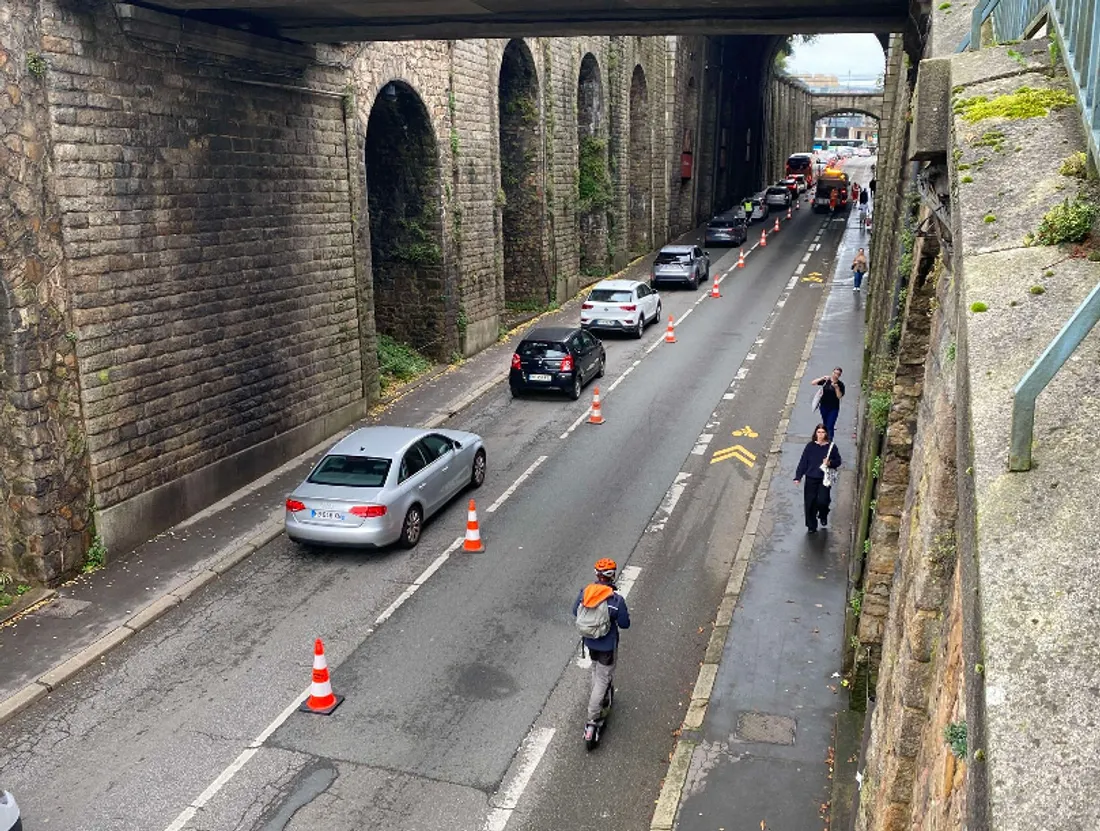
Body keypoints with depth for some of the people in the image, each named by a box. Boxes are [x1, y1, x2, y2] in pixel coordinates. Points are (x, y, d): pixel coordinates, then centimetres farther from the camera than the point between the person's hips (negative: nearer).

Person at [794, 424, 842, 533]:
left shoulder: (831, 447, -3)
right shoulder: (810, 446, -2)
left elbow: (838, 461, 4)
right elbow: (803, 462, 0)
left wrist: (830, 463, -18)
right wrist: (798, 477, -3)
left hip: (825, 479, -1)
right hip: (811, 478, 1)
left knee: (822, 501, -13)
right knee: (810, 503, 5)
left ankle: (823, 516, 24)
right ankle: (811, 526, 23)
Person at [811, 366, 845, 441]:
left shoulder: (840, 384, -9)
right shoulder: (826, 381, -6)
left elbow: (839, 396, -15)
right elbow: (813, 383, -12)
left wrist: (836, 388, -29)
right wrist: (822, 378, -25)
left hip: (834, 408, -2)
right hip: (824, 406, 3)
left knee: (830, 427, -7)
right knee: (825, 425, 18)